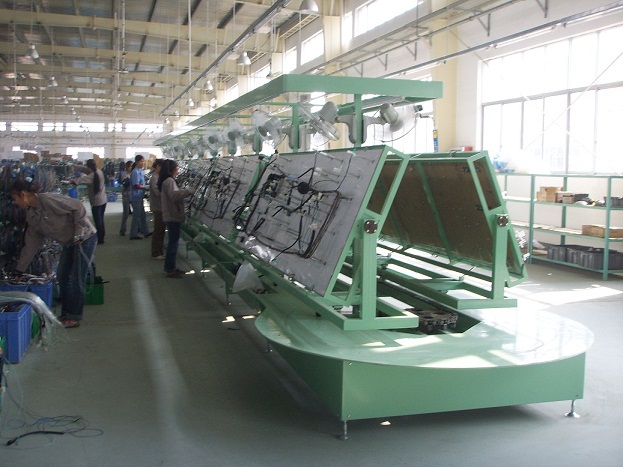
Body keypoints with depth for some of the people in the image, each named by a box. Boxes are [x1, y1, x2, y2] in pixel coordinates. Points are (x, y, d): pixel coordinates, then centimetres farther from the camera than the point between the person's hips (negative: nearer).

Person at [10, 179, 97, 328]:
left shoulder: (48, 200, -22)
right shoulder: (31, 217, 5)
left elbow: (79, 208, -24)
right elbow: (30, 245, 11)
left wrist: (78, 234, -21)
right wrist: (19, 270, 11)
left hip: (85, 239, -9)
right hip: (69, 243, 9)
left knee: (77, 279, -5)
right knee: (63, 277, 11)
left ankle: (74, 317, 5)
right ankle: (66, 315, 23)